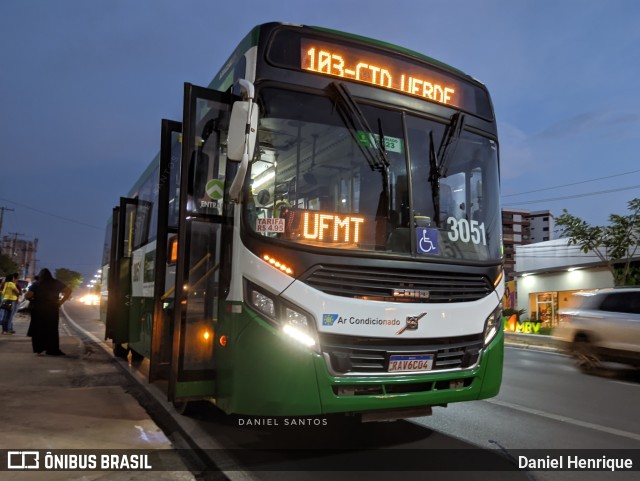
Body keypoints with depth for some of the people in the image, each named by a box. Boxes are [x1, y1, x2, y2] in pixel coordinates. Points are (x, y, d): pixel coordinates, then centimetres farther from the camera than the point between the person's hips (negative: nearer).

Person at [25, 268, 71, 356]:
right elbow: (68, 291, -6)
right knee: (52, 330, 10)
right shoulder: (56, 283, 2)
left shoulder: (36, 284, -2)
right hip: (52, 310, 1)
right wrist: (60, 302, -2)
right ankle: (53, 350, 10)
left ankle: (39, 349, 4)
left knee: (38, 329, 10)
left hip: (38, 309, -1)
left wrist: (33, 299, 7)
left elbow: (28, 296, -14)